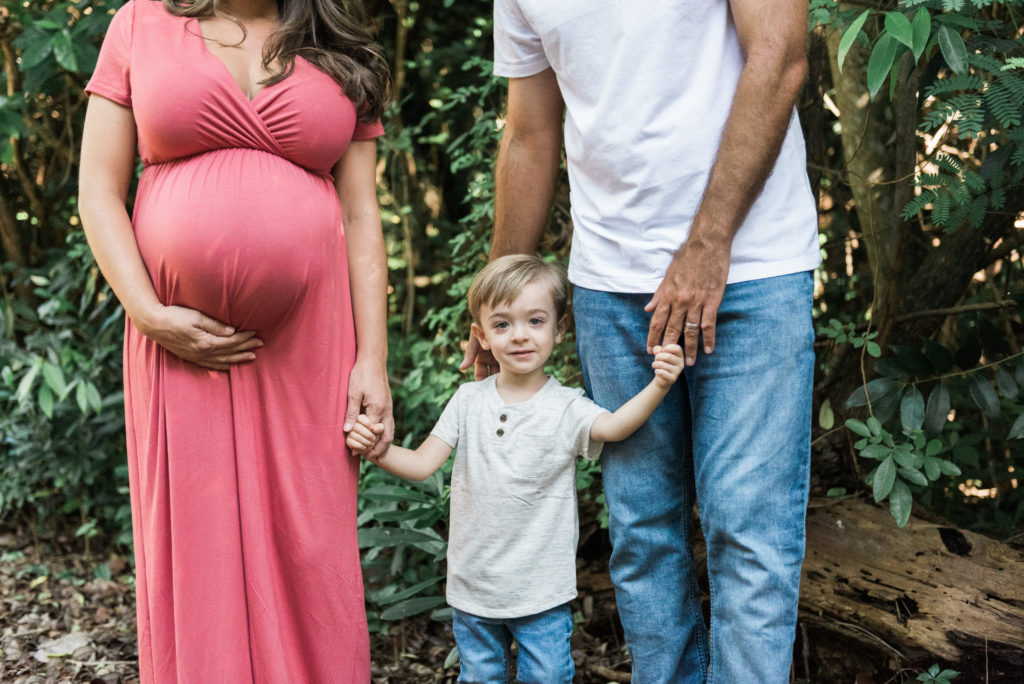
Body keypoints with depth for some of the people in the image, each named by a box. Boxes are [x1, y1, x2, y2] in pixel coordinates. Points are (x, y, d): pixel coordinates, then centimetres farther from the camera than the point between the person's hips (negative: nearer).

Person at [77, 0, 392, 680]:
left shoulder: (341, 57, 10)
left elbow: (362, 217, 6)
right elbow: (99, 194, 4)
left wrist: (371, 361, -2)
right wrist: (151, 317, -9)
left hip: (307, 343, 1)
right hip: (182, 344, 0)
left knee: (309, 549, 4)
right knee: (195, 547, 4)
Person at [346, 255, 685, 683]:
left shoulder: (565, 407, -10)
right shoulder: (468, 401, -1)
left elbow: (614, 426, -30)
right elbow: (422, 464, -2)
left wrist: (658, 385, -47)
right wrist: (375, 447, -21)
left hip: (542, 594, -3)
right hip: (472, 588, 3)